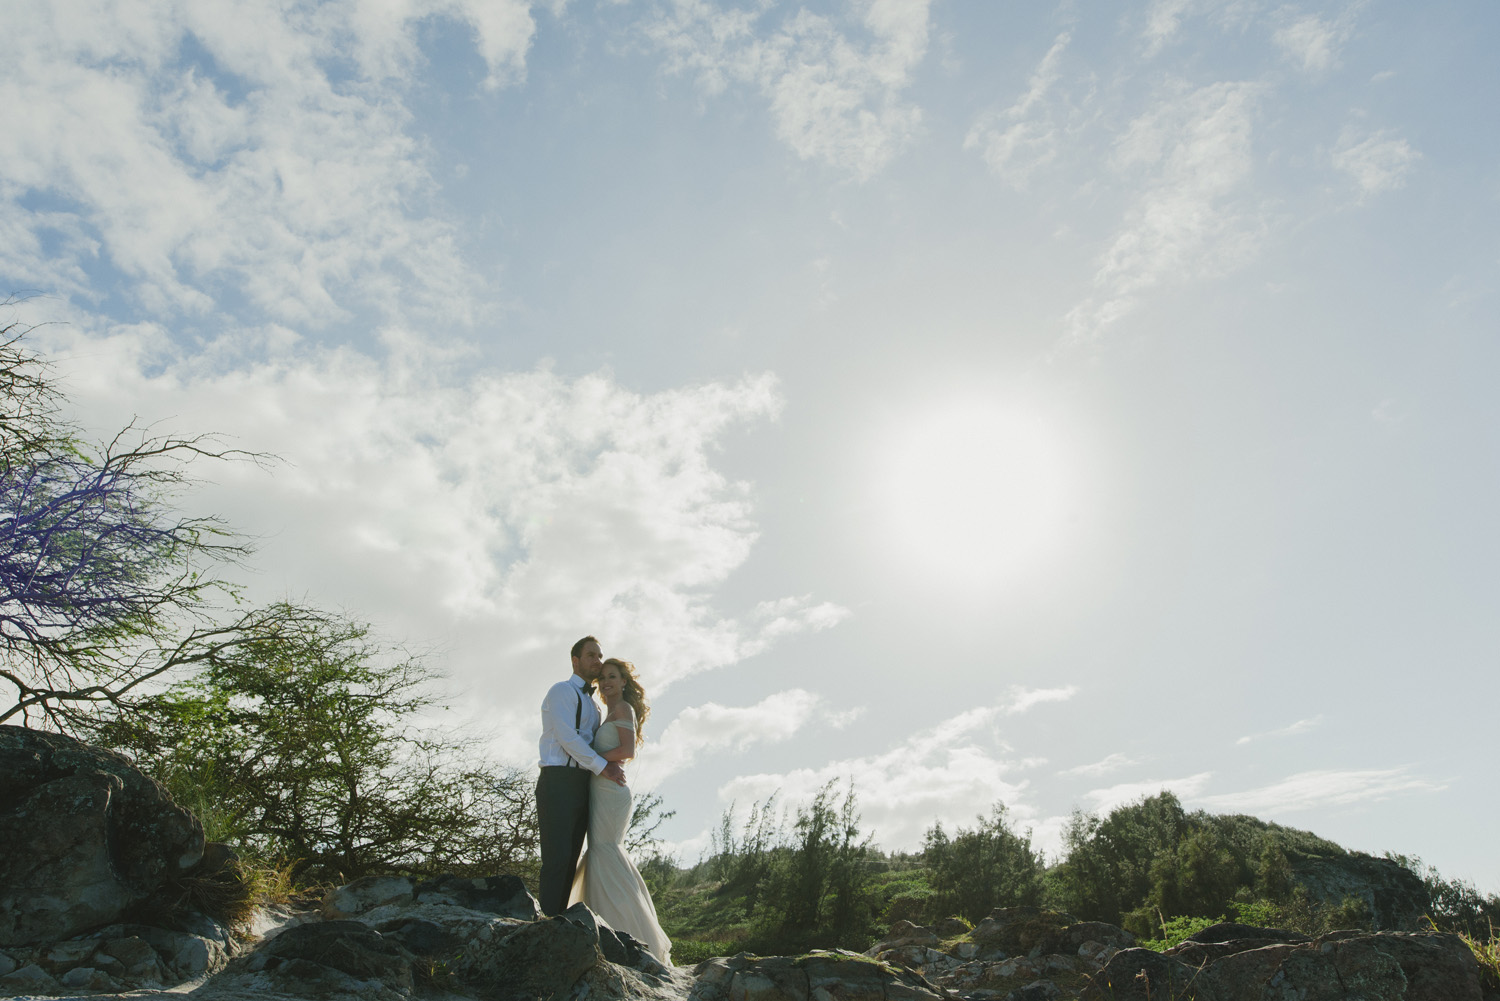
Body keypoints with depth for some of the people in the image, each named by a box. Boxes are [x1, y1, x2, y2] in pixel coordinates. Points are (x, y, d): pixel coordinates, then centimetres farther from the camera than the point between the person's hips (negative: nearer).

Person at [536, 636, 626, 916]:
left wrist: (611, 763, 1)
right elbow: (567, 737, -13)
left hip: (582, 786, 8)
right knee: (557, 858, -12)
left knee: (570, 860, 6)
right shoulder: (562, 691, -1)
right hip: (559, 783, -8)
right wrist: (602, 767, -14)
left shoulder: (591, 703, 26)